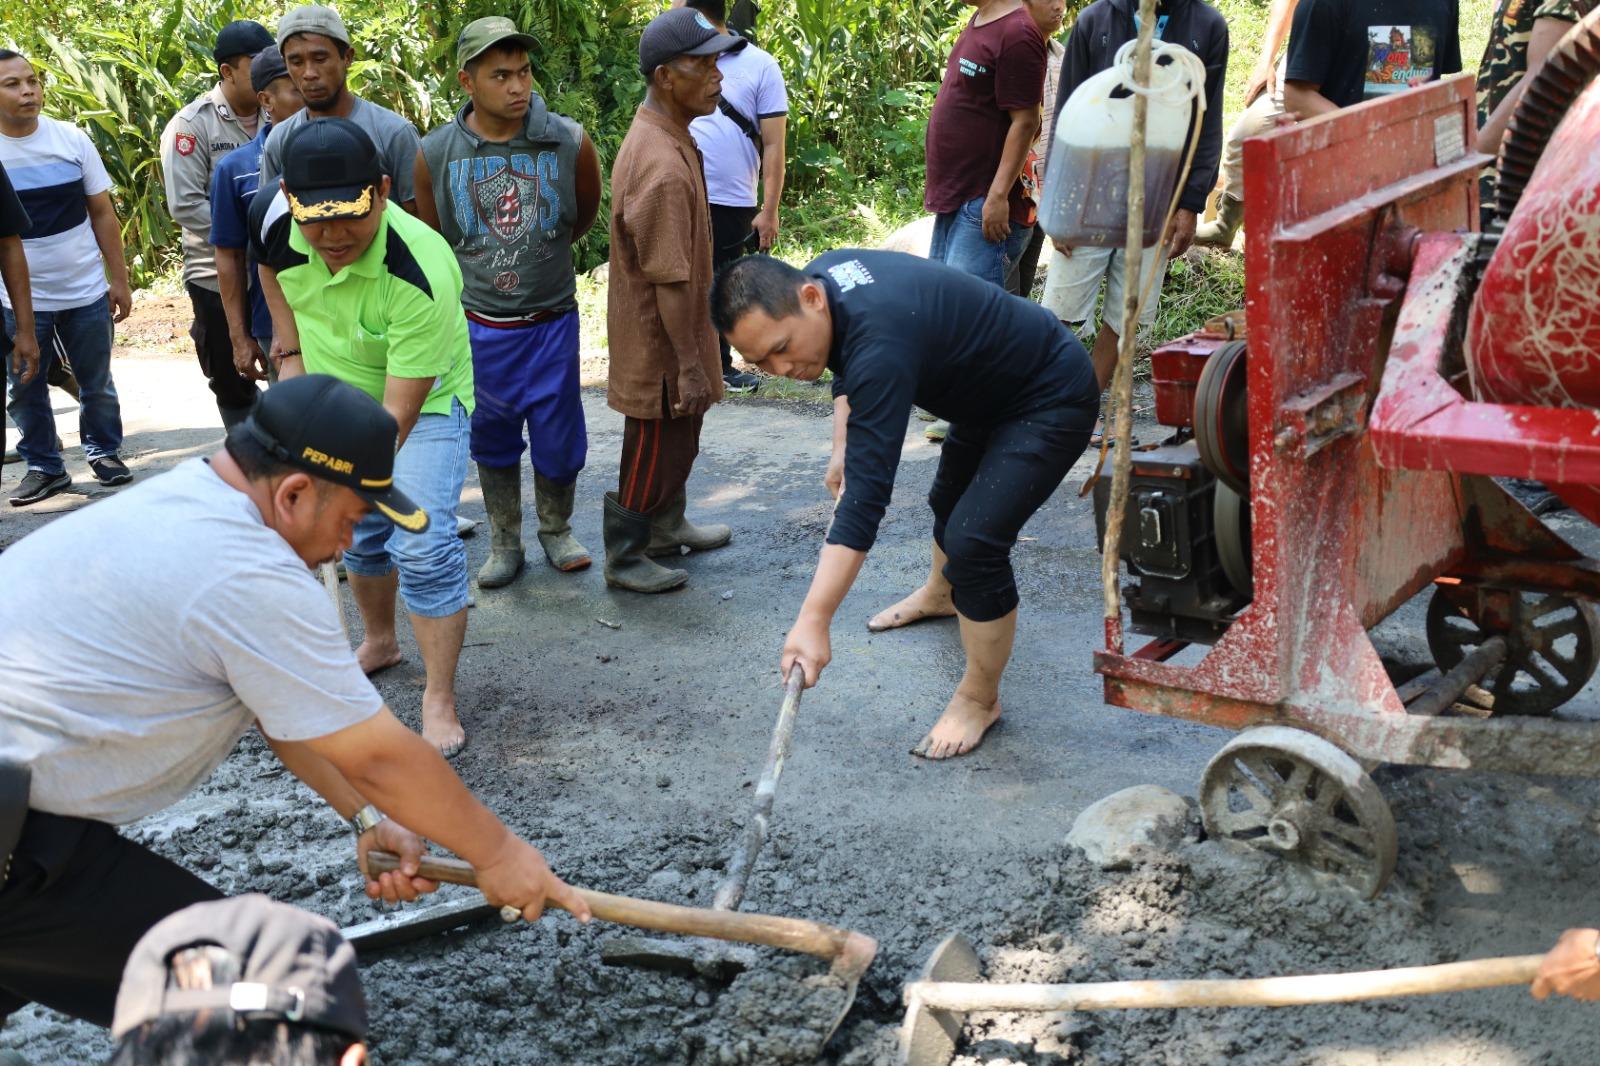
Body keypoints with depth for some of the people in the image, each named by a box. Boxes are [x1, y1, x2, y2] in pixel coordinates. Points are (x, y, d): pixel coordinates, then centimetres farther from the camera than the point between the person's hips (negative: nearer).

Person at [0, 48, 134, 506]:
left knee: (97, 383, 13)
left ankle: (103, 450, 31)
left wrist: (119, 280, 2)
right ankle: (44, 465, 23)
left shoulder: (72, 140, -3)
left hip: (86, 291, 1)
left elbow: (103, 214, 3)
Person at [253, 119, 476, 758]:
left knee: (422, 544, -18)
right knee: (361, 530, 16)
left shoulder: (422, 276, -39)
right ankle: (379, 641, 42)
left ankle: (439, 701, -6)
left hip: (424, 401, -5)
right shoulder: (273, 215, -22)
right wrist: (289, 350, 2)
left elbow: (398, 412, -34)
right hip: (331, 392, 6)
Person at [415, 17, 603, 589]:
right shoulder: (436, 154, -10)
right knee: (491, 441, 14)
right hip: (479, 327, 1)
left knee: (558, 439, 9)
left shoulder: (570, 143, -11)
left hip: (551, 321, 0)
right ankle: (504, 543, 31)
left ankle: (556, 531, 34)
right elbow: (433, 240, 7)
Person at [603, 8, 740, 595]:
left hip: (672, 330, 10)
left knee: (679, 437, 24)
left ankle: (667, 527, 42)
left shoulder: (662, 134, 3)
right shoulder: (662, 167, -30)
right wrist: (690, 364, -22)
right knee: (654, 447, 6)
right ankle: (625, 557, 22)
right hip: (658, 341, -10)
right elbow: (669, 281, -27)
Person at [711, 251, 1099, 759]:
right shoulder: (821, 275, -13)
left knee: (973, 540, -21)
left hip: (1050, 400, -10)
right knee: (948, 498, 30)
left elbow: (865, 495, -44)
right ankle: (940, 594, 60)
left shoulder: (881, 345, -40)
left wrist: (814, 621, -46)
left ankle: (980, 700, 0)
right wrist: (842, 446, 3)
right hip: (990, 391, 10)